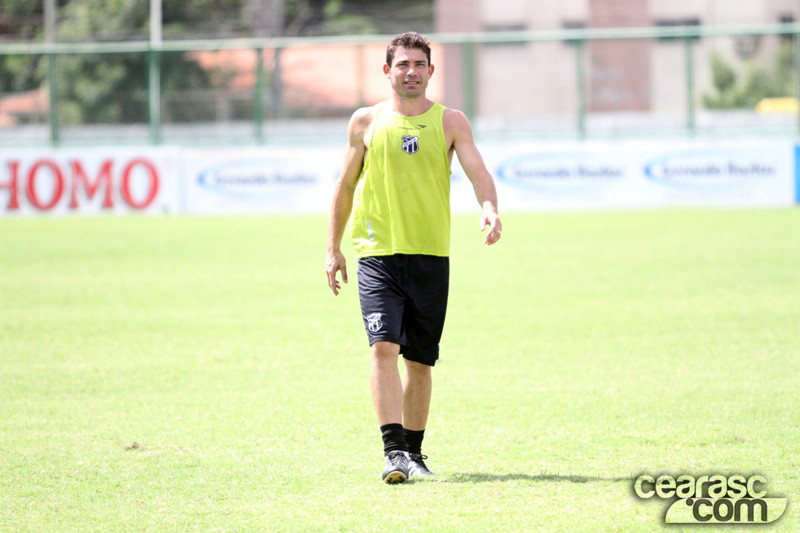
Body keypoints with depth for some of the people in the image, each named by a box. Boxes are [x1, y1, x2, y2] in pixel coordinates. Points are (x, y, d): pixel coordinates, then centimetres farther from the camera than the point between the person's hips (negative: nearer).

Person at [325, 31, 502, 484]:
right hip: (378, 255, -1)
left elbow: (478, 171, -6)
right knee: (384, 347, -17)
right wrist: (333, 249, 13)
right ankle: (394, 452, -21)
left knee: (420, 360, 7)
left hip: (431, 256, 1)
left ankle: (413, 451, 23)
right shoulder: (366, 122, 7)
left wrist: (489, 207, -28)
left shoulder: (450, 122, 5)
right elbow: (346, 184, 15)